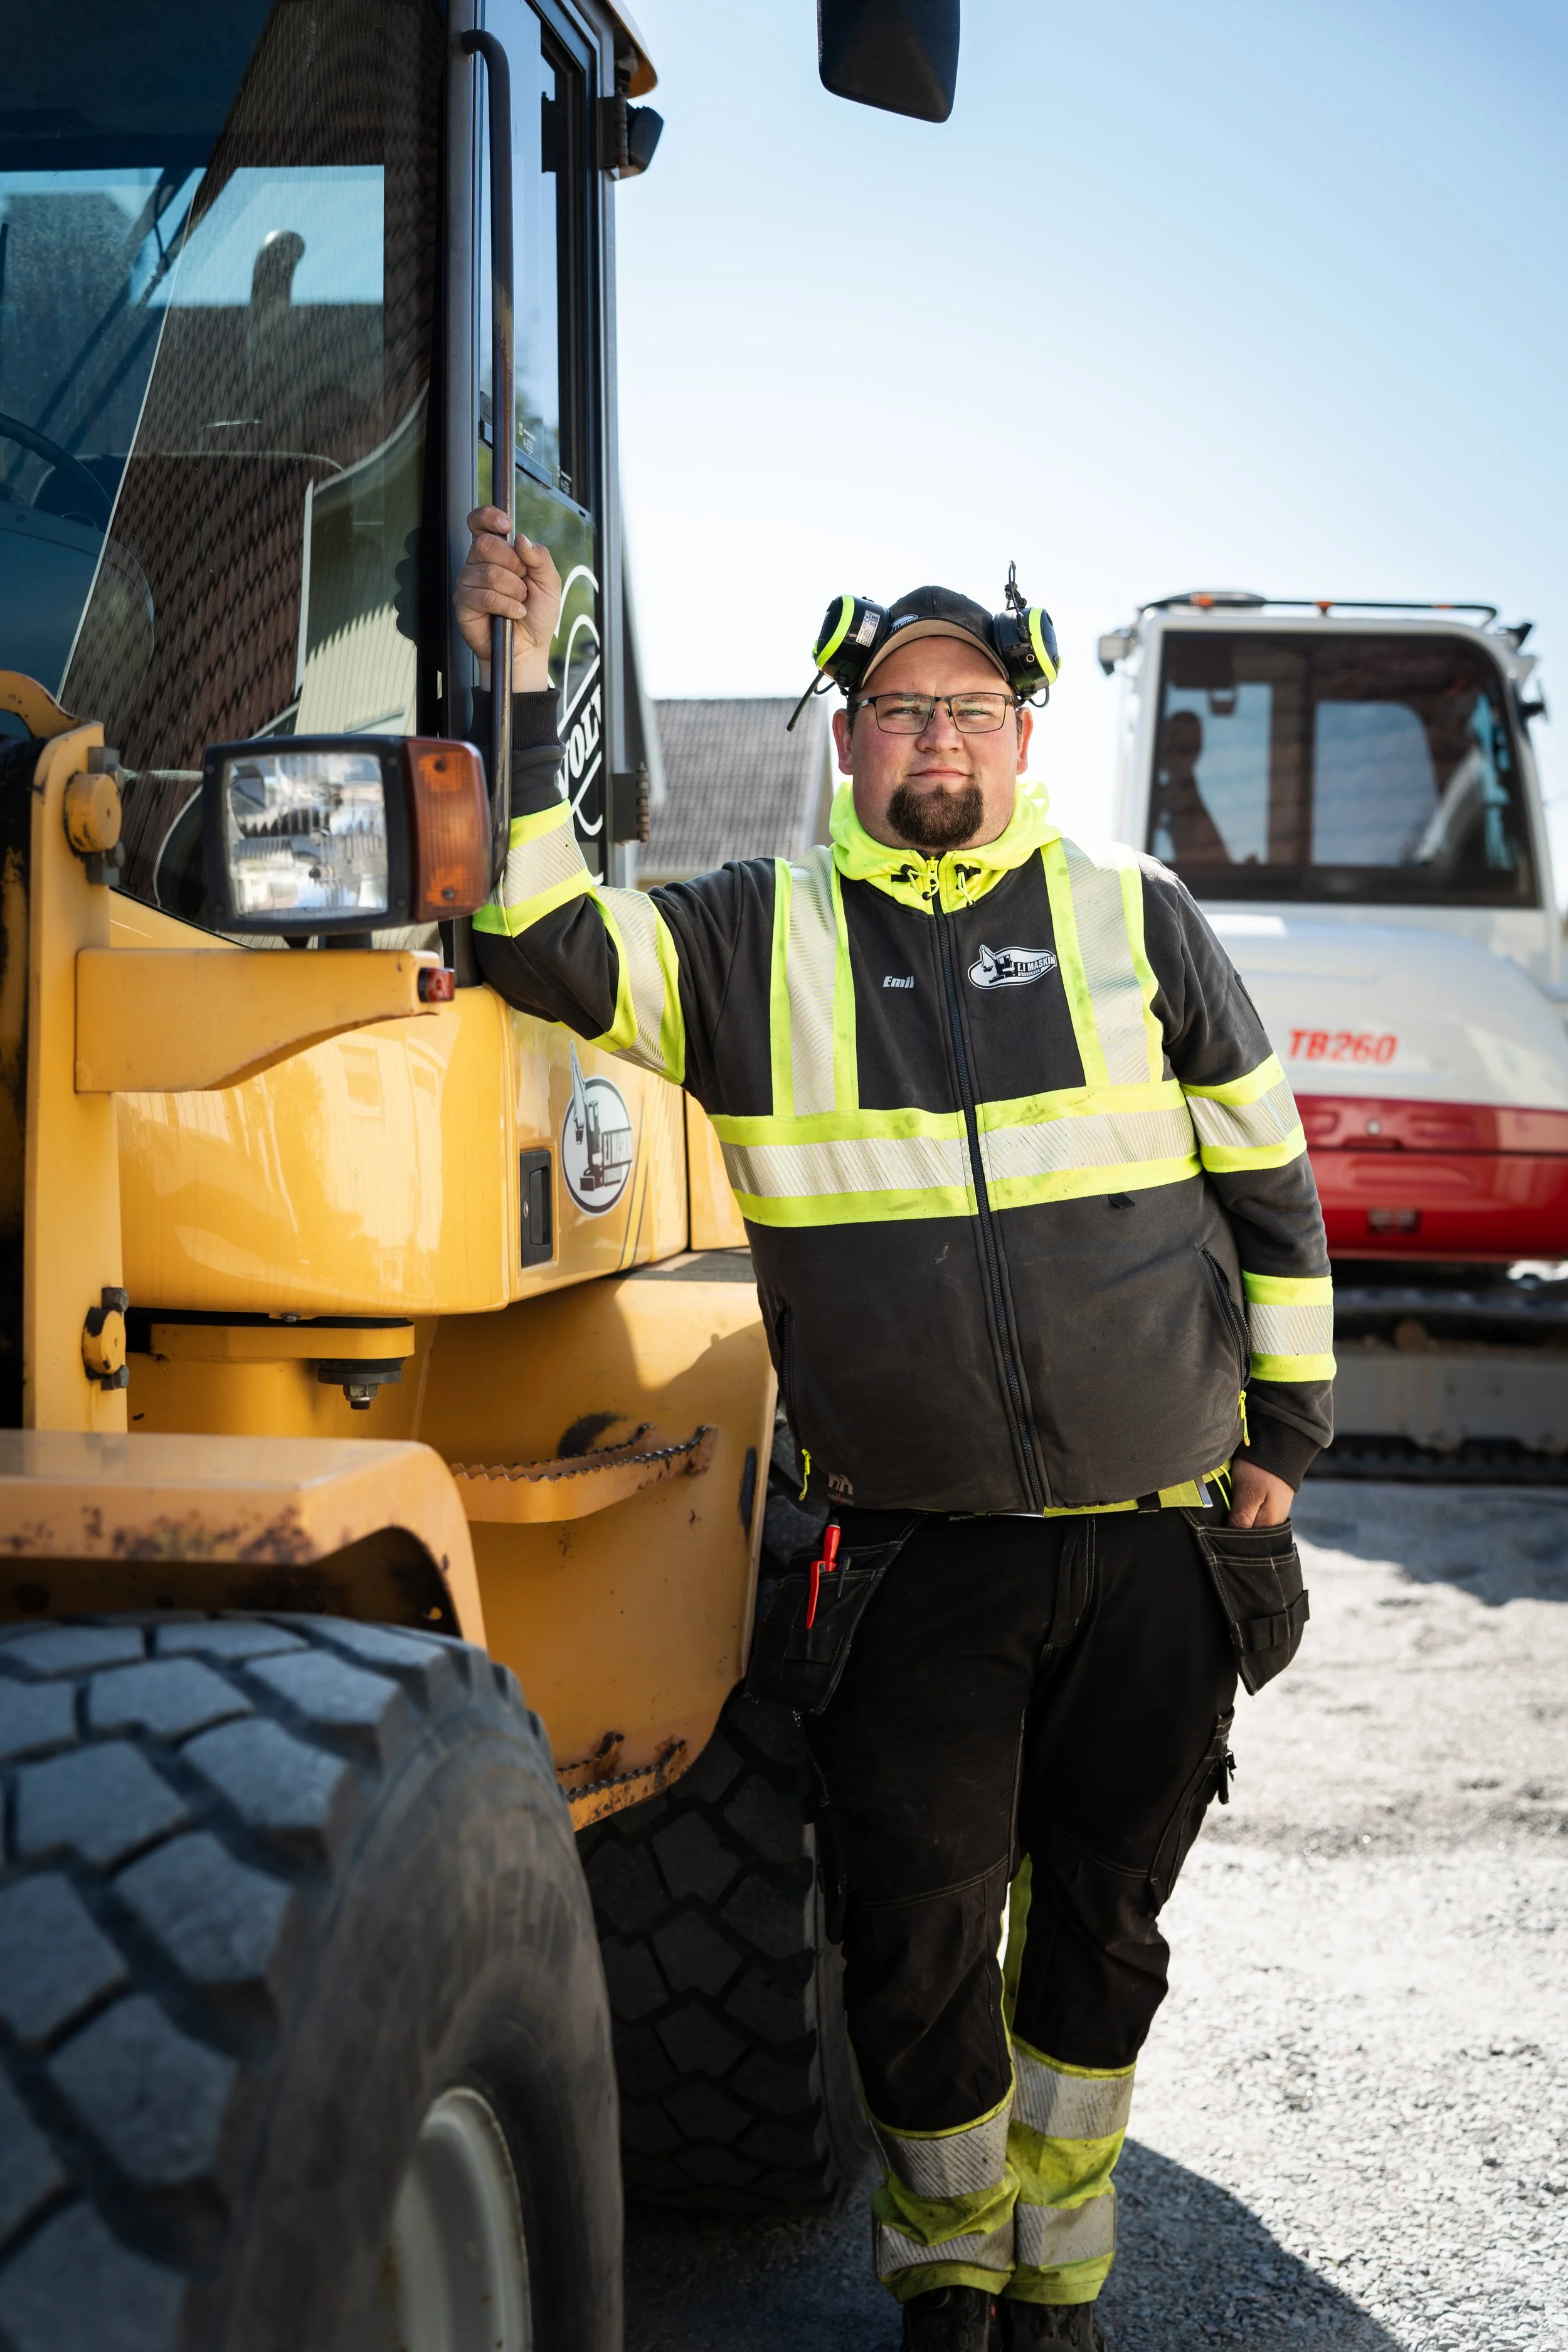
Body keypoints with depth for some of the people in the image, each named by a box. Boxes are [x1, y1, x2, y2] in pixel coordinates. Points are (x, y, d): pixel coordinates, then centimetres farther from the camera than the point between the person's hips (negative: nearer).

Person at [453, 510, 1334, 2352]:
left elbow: (1264, 1178, 10)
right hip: (918, 1558, -1)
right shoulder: (757, 939, 4)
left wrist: (1281, 1428, 9)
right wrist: (516, 692, -15)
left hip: (1157, 1542, 1)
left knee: (1099, 1927, 12)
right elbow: (542, 944, -9)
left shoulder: (1131, 915, 5)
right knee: (916, 1942, 2)